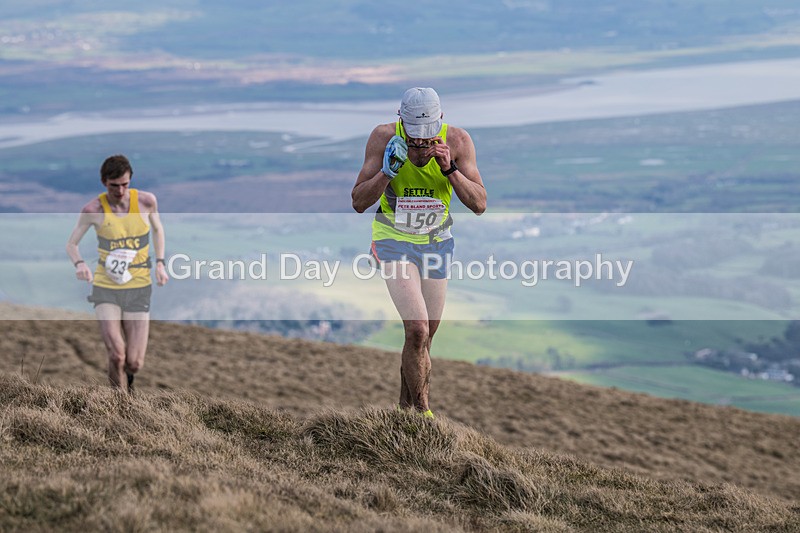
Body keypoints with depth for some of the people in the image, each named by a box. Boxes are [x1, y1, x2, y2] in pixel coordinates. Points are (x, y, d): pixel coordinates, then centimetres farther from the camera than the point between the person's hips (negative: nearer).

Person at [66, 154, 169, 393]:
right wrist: (79, 264, -18)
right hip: (105, 287, -1)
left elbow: (158, 230, 16)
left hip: (138, 287, 1)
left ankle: (126, 376, 36)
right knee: (116, 355, -19)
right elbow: (72, 244, 3)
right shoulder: (93, 210, -8)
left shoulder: (146, 201, -4)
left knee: (134, 364, -2)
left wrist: (160, 263, 3)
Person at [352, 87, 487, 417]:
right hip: (394, 241, -3)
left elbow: (479, 205, -14)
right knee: (417, 331, -17)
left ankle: (406, 406, 30)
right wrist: (388, 170, -29)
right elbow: (359, 202, -13)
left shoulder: (458, 141, -14)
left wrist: (449, 169, -28)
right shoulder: (384, 137, -18)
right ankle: (422, 413, -4)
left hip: (436, 243, 3)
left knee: (424, 339, 10)